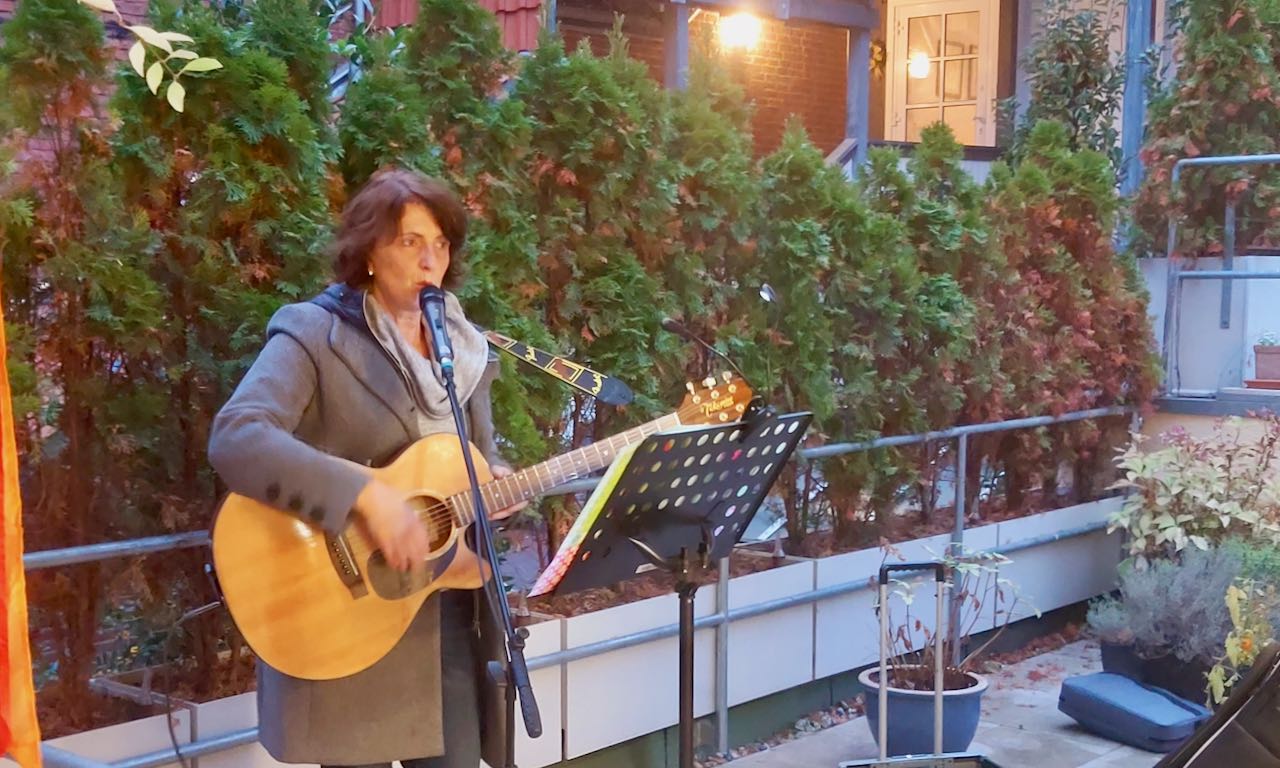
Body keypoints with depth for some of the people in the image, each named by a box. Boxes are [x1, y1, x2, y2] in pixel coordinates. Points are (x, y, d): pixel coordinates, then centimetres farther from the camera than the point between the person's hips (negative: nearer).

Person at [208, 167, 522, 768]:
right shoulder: (313, 334, -11)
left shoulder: (463, 347, 10)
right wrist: (367, 497, -33)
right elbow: (234, 439, -27)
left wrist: (497, 483, -5)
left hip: (445, 610, 6)